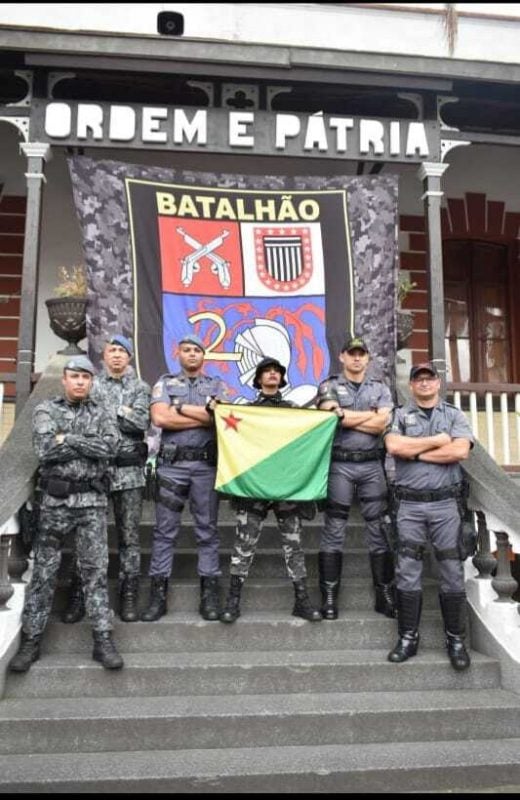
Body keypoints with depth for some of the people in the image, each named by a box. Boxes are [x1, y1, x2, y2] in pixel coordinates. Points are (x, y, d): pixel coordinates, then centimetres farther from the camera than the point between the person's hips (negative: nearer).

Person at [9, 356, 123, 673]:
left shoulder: (101, 413, 9)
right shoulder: (46, 410, 4)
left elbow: (111, 445, -10)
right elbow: (46, 449, -13)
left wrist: (68, 439, -12)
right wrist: (88, 445, -8)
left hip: (92, 501, 1)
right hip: (55, 500, -1)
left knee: (96, 570, 2)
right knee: (45, 570, 6)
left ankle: (103, 640, 7)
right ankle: (31, 640, 16)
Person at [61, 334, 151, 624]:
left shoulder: (141, 388, 10)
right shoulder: (92, 385, 11)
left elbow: (142, 421, -7)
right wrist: (122, 413, -9)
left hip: (129, 469, 0)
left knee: (129, 535, 4)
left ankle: (129, 594, 13)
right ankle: (79, 594, 12)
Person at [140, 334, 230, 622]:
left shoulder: (217, 386, 12)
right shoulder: (165, 383, 10)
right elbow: (159, 418, -8)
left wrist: (180, 407, -6)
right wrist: (204, 417, -7)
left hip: (206, 465, 1)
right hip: (172, 464, 0)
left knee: (207, 529, 5)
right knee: (165, 530, 2)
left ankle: (209, 593, 12)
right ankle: (158, 595, 9)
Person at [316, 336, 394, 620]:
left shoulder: (380, 388, 12)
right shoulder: (329, 386, 7)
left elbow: (382, 425, -3)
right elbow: (332, 417, -12)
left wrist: (346, 416, -6)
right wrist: (370, 415, -5)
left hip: (372, 465, 2)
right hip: (340, 465, -2)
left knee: (379, 530, 5)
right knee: (334, 530, 0)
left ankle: (385, 595, 13)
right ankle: (329, 597, 6)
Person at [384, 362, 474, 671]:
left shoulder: (454, 415, 8)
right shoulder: (400, 415, 9)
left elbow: (460, 451, -10)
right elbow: (394, 446, -11)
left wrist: (415, 452, -7)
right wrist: (437, 440, -6)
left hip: (446, 503, 0)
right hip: (410, 504, 0)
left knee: (452, 572, 3)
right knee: (408, 572, 3)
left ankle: (456, 640, 14)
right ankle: (408, 637, 13)